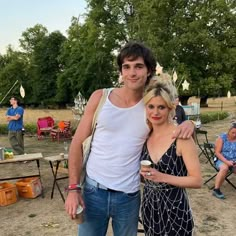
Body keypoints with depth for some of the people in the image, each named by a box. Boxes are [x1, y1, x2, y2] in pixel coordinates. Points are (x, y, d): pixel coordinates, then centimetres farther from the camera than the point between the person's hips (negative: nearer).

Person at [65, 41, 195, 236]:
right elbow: (78, 143, -2)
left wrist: (188, 124, -14)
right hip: (93, 190, 0)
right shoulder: (100, 97, -6)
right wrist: (73, 188, -7)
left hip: (129, 196, 1)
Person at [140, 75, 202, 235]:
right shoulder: (145, 135, -1)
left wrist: (162, 177, -23)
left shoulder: (181, 137, -16)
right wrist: (143, 173, -6)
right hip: (148, 208, 5)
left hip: (174, 210, -5)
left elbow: (197, 181, -15)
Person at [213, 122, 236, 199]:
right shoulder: (222, 138, -6)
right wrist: (226, 161, -21)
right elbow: (217, 152, -9)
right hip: (221, 160, -3)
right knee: (224, 168, -36)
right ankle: (216, 190, -26)